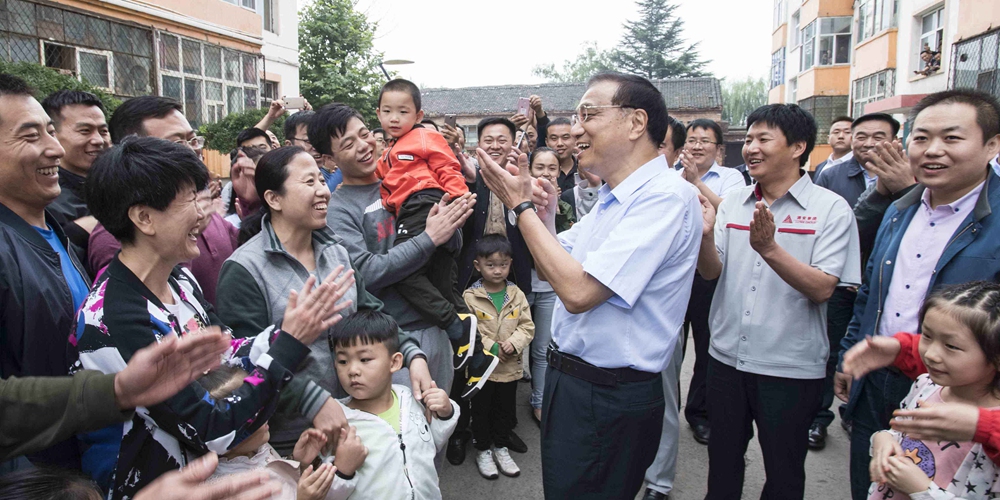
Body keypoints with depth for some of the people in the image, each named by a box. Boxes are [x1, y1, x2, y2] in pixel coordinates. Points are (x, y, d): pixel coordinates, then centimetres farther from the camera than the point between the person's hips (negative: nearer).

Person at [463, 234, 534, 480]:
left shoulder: (517, 295, -2)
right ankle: (483, 450, 30)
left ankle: (501, 447, 37)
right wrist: (491, 349, -21)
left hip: (510, 366, 3)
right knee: (481, 409, 12)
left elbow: (527, 326, -2)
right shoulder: (470, 296, -12)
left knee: (506, 409, 18)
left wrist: (514, 343, -20)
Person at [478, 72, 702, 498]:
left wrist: (522, 206, -19)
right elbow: (551, 268, 15)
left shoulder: (667, 197, -22)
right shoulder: (612, 199, 8)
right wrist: (540, 210, -3)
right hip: (569, 382, 9)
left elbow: (578, 291, -28)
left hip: (609, 399, -9)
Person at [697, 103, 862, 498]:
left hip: (791, 368, -3)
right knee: (722, 464, 19)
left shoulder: (831, 209, -10)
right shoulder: (732, 203, 3)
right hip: (727, 358, 4)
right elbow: (711, 272, -3)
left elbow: (822, 289, -18)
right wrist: (705, 235, -23)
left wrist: (770, 249, -32)